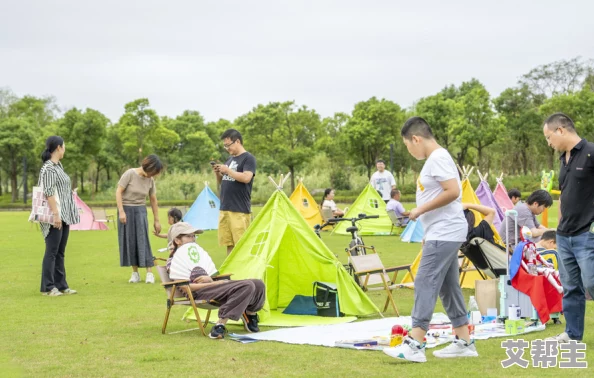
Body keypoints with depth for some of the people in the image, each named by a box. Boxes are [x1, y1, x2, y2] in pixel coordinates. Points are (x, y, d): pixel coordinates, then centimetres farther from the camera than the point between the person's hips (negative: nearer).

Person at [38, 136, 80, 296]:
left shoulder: (58, 166, 16)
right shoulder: (48, 168, -12)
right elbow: (49, 193, -18)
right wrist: (56, 214, -23)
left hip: (64, 216, 9)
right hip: (55, 217, -9)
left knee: (60, 253, 11)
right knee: (52, 252, -5)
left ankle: (61, 285, 15)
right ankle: (48, 287, -1)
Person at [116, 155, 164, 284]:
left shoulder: (150, 180, 1)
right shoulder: (130, 174, -12)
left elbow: (153, 200, 10)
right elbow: (118, 192, -10)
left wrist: (156, 220, 12)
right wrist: (121, 211, -15)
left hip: (140, 210, 2)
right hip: (126, 209, -2)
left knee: (143, 241, -7)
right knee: (129, 241, 1)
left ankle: (149, 272, -6)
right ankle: (135, 273, 9)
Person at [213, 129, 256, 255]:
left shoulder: (248, 158, -5)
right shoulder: (230, 159, 18)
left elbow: (246, 178, -20)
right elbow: (221, 182, 23)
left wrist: (227, 170, -14)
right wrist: (217, 173, 3)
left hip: (240, 211, -7)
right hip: (225, 208, 7)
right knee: (229, 244, 8)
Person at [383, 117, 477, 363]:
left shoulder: (438, 158, -14)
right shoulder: (433, 160, 17)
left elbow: (453, 192, -24)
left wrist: (421, 210, -16)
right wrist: (428, 232, 22)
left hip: (445, 234, -11)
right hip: (441, 234, 11)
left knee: (426, 284, -13)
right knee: (448, 287, 11)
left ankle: (414, 345, -16)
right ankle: (464, 342, 15)